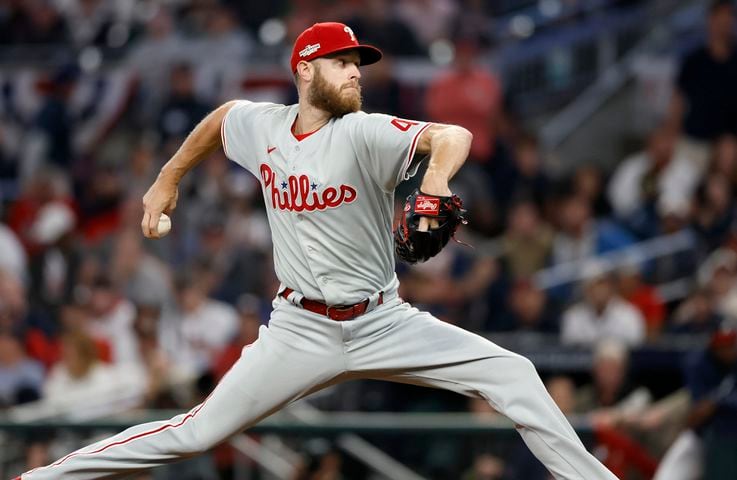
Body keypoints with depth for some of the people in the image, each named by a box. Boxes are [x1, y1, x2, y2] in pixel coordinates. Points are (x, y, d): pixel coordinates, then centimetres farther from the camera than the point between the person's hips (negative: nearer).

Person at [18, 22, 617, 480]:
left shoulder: (363, 133, -14)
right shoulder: (260, 126, -2)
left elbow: (455, 135, -32)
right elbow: (220, 117, 24)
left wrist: (436, 178, -54)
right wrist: (167, 181, 27)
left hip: (383, 322, -1)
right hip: (301, 331, 1)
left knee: (512, 374, -14)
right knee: (198, 431, -6)